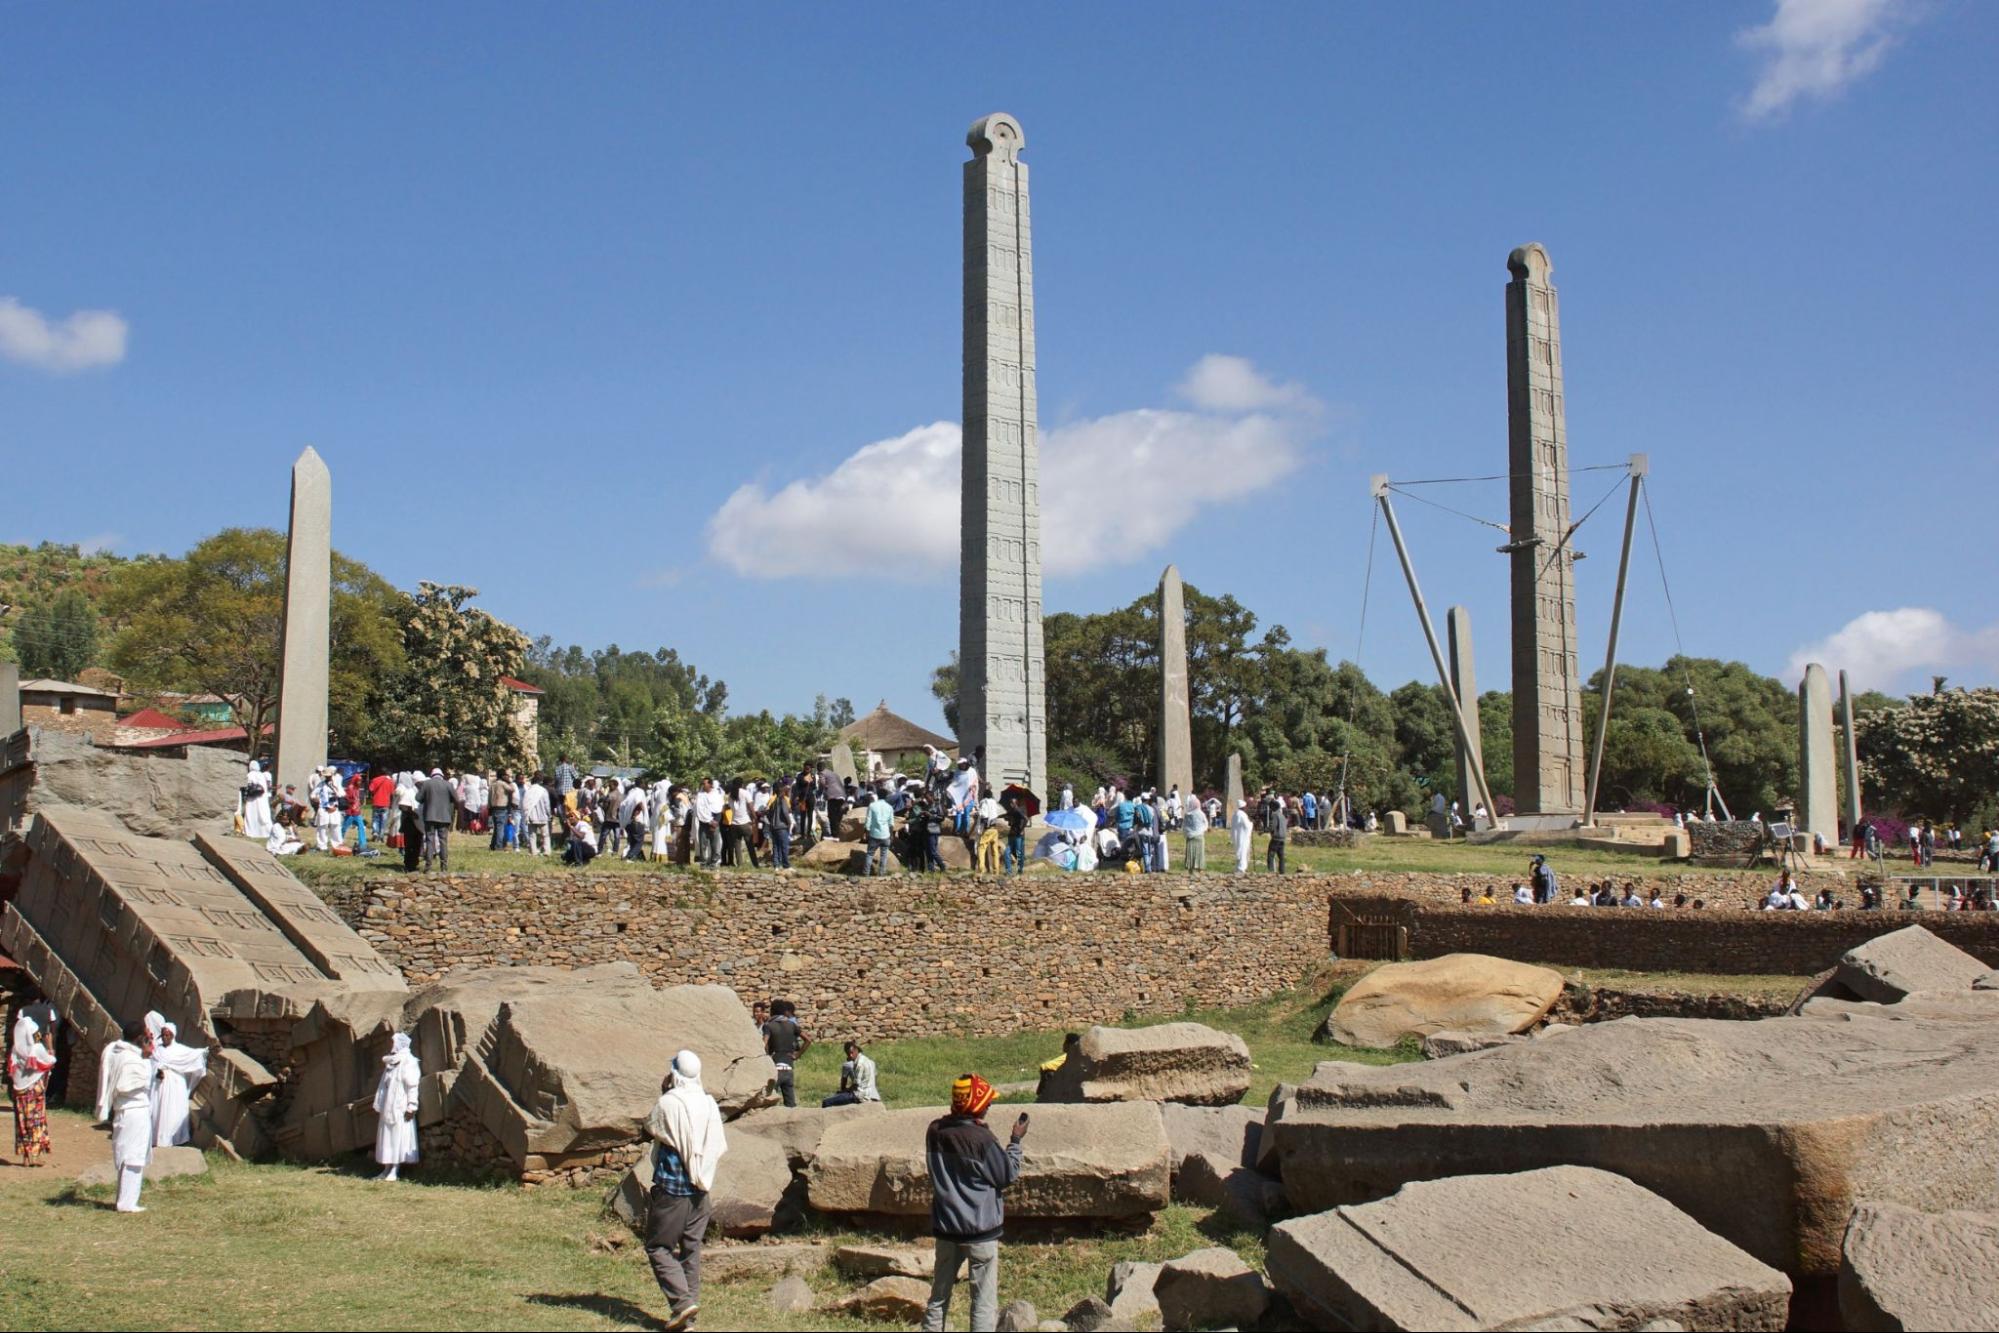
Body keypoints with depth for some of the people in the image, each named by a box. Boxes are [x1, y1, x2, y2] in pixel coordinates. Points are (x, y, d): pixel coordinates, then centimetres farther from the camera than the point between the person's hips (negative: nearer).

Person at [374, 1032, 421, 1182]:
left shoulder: (408, 1062, -8)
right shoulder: (389, 1062, 18)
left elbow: (412, 1085, -13)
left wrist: (411, 1106, -19)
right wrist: (378, 1106, 18)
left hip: (400, 1108, -9)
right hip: (388, 1107, 9)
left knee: (398, 1138, -7)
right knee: (387, 1138, 9)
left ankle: (395, 1171, -8)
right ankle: (387, 1170, 12)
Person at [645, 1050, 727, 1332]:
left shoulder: (667, 1103, -15)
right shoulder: (709, 1104, 0)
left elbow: (650, 1129, 3)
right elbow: (720, 1146, 4)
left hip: (671, 1187, -5)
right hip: (700, 1189, 5)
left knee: (658, 1246, 5)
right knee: (692, 1248, 12)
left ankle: (682, 1300, -11)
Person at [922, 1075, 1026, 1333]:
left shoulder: (935, 1132, -3)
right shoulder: (981, 1139, -21)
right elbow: (1008, 1175, -10)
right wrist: (1015, 1141, 3)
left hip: (945, 1227, 6)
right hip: (980, 1229, -6)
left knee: (939, 1295, 17)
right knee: (985, 1301, 2)